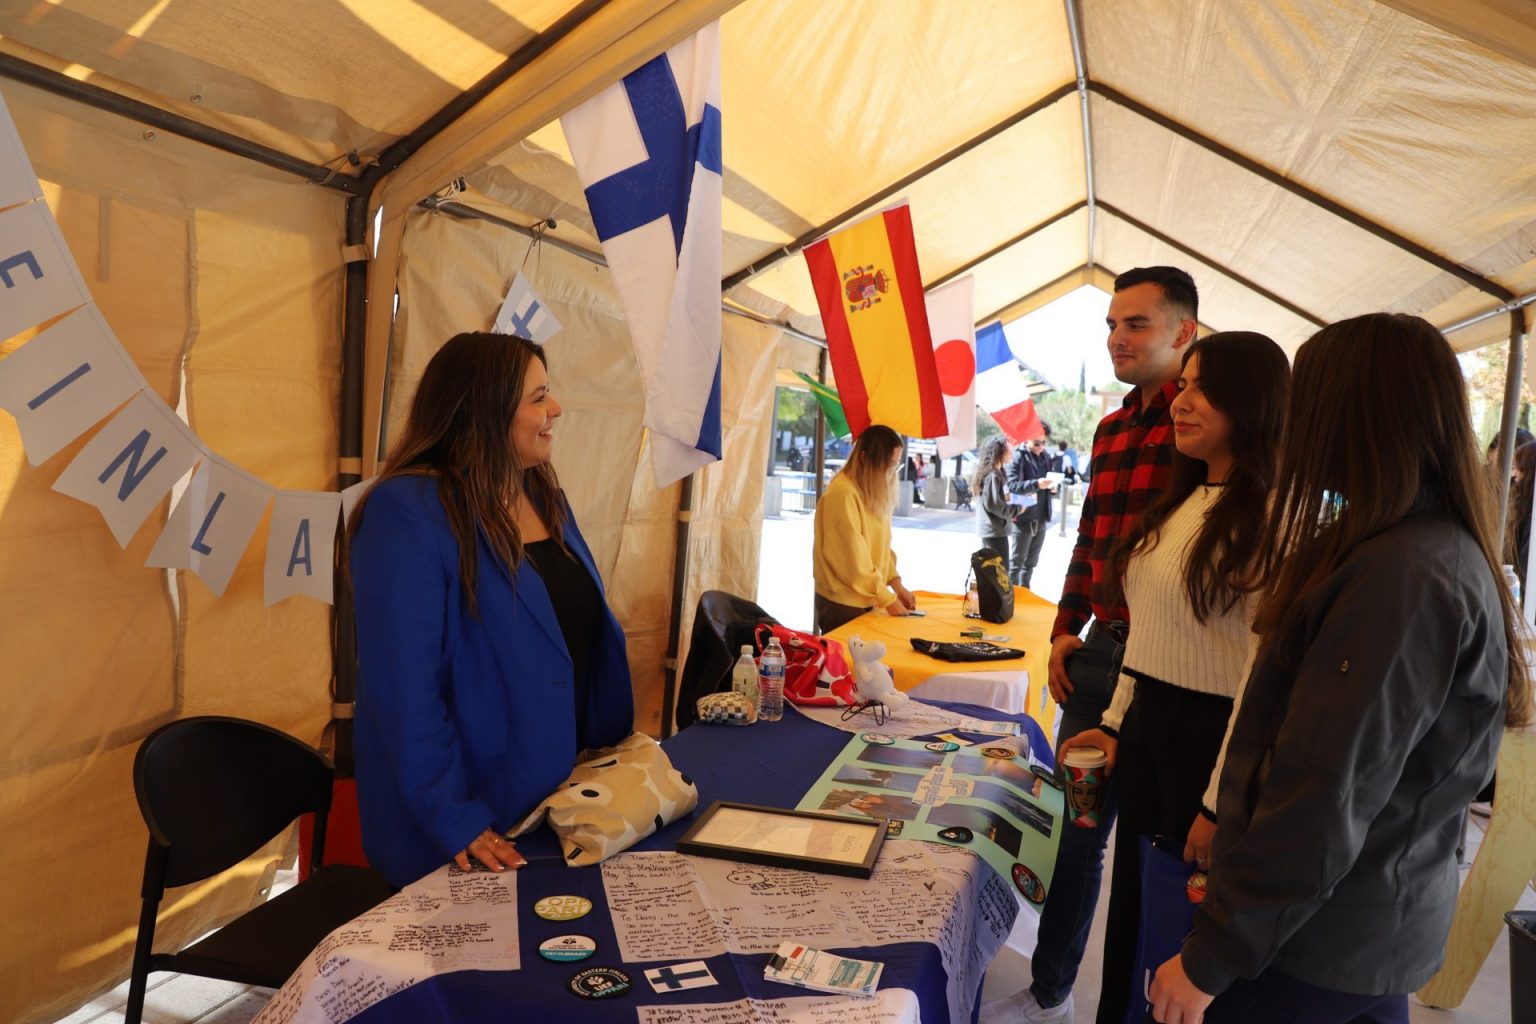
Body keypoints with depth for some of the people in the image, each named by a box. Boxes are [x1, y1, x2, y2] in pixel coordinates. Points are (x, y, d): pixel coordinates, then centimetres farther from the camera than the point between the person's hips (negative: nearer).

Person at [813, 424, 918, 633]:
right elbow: (854, 559, -21)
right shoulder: (842, 493, -20)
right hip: (842, 603, -8)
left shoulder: (873, 492, 8)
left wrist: (897, 585, -1)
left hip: (865, 599, 8)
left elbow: (881, 547, 10)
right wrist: (887, 599, -15)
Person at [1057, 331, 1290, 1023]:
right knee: (1130, 902, 21)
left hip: (1213, 734, -7)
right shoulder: (1182, 501, 10)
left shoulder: (1273, 517, -16)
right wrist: (1117, 721, 12)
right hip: (1146, 726, 7)